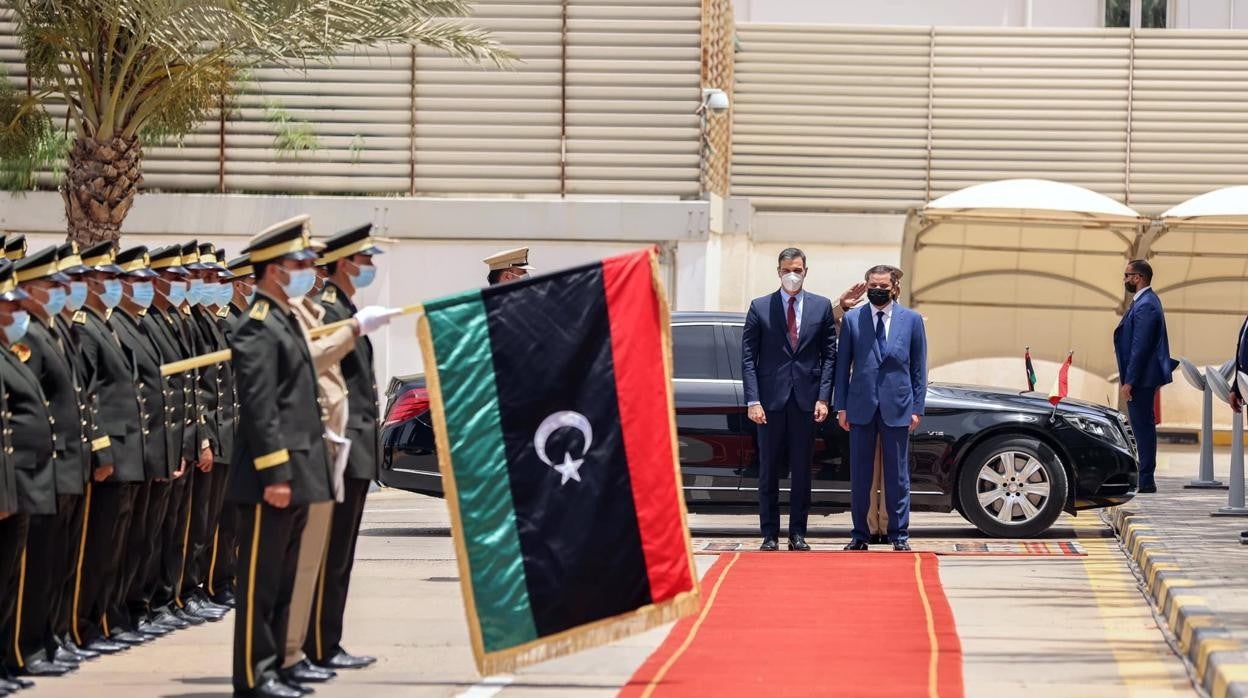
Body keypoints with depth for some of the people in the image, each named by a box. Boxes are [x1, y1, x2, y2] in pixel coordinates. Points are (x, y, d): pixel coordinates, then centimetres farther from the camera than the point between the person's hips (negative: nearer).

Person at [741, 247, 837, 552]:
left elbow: (829, 355, 6)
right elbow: (748, 358, 1)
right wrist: (753, 400, -9)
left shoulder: (821, 307, 7)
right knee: (769, 470, 3)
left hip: (806, 399, 1)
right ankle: (770, 534, 7)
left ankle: (798, 534, 9)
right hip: (771, 400, -1)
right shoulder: (759, 308, 3)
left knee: (802, 471, 4)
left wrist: (823, 398, -4)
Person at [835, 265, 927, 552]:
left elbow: (918, 367, 6)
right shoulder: (852, 319, 5)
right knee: (859, 475, 5)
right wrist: (841, 407, 1)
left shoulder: (912, 320, 5)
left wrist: (917, 408, 0)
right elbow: (842, 365, 6)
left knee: (897, 476, 4)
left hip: (896, 408, -1)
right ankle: (860, 535, 12)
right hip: (861, 407, 1)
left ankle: (899, 535, 10)